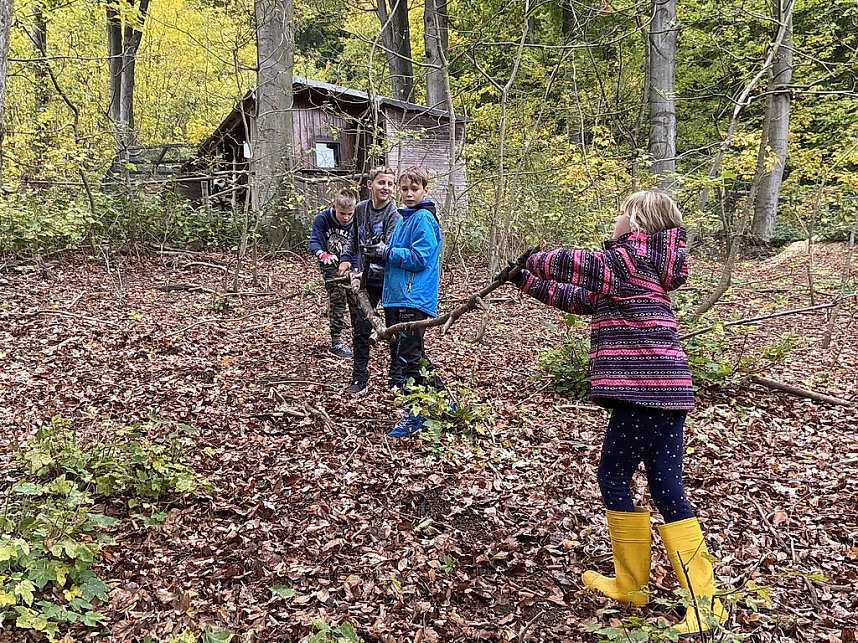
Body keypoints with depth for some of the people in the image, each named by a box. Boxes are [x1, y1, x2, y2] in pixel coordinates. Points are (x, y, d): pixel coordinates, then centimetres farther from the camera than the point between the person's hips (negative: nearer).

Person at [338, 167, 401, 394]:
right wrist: (345, 258, 5)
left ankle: (397, 379, 21)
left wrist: (369, 270, -35)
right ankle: (359, 379, 15)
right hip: (365, 281, 5)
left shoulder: (395, 214, -13)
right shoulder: (361, 209, 5)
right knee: (360, 330, 4)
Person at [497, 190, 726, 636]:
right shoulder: (643, 269, 21)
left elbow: (571, 264, -10)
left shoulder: (627, 259, -6)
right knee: (666, 488, 8)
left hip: (641, 391, -9)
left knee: (613, 478, 3)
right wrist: (526, 282, 26)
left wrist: (529, 262, 11)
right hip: (667, 391, 9)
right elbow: (579, 298, 24)